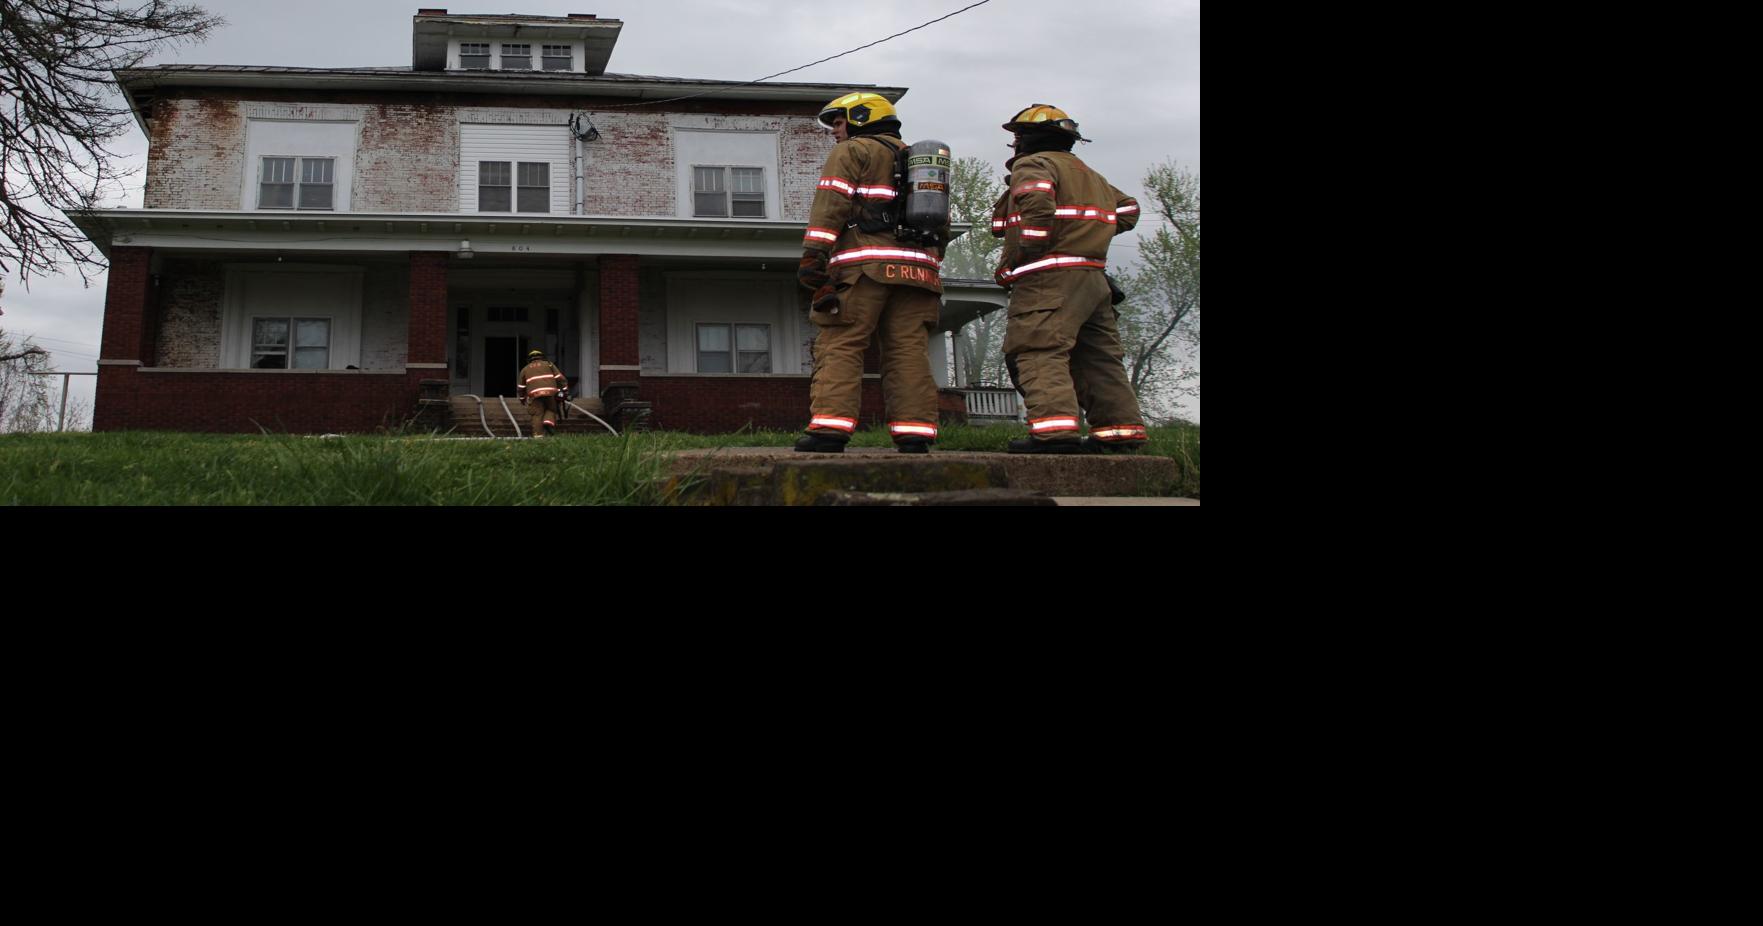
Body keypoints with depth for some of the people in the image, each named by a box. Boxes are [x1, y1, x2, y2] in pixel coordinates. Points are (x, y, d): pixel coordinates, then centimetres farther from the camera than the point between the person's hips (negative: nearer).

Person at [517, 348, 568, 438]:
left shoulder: (525, 369, 27)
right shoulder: (548, 364, 22)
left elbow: (521, 387, 29)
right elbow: (560, 378, 11)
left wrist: (523, 400, 41)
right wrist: (565, 392, 11)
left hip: (534, 394, 0)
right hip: (550, 392, 0)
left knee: (537, 415, 3)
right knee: (551, 410, 15)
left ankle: (538, 434, -3)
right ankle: (548, 422, -12)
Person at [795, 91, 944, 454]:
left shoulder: (852, 152, 8)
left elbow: (831, 203, -7)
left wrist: (813, 254, -12)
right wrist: (930, 266, 25)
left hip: (865, 265, -6)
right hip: (918, 268, 6)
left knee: (839, 346, -8)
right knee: (909, 351, 1)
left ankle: (830, 428, -17)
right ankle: (915, 434, -5)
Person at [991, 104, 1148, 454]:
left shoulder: (1034, 163, 0)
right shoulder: (1088, 173, 27)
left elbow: (1037, 203, -21)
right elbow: (1127, 209, 28)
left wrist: (1024, 253, -13)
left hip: (1049, 279, -9)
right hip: (1093, 278, 9)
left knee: (1038, 352, -15)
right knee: (1098, 358, 11)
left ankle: (1055, 428, -30)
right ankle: (1121, 431, 10)